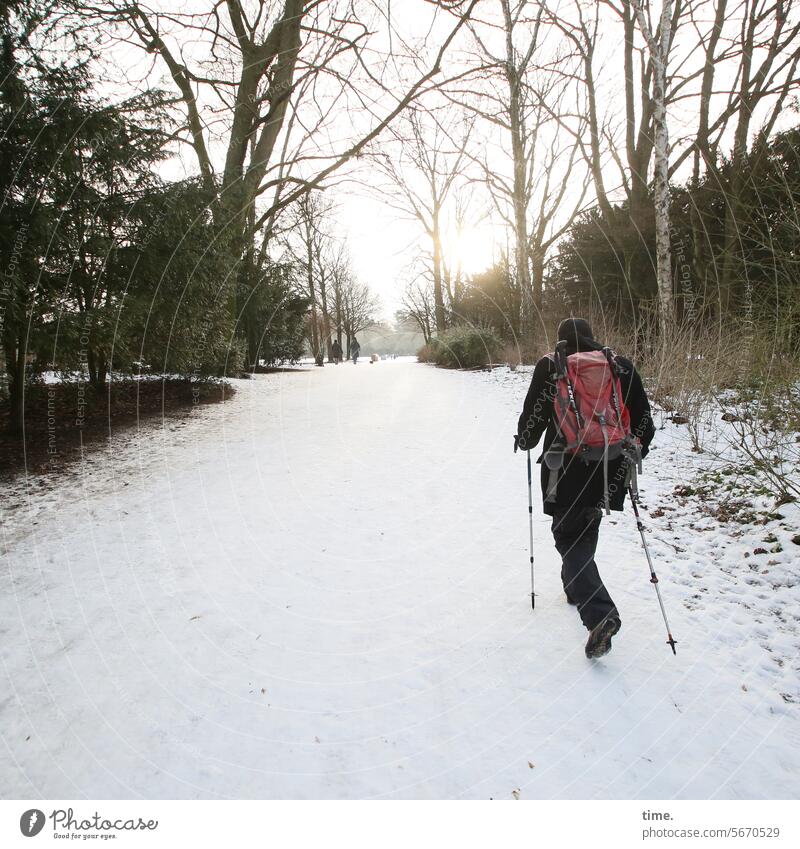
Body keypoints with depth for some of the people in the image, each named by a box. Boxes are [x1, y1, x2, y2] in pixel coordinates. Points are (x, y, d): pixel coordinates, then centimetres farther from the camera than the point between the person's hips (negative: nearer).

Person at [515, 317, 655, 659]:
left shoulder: (550, 366, -3)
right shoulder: (621, 366, 5)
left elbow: (533, 416, -1)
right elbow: (643, 419, 8)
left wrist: (524, 440, 19)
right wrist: (634, 452, 24)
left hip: (568, 471, -4)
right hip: (609, 472, 4)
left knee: (569, 538, 4)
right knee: (585, 531, 24)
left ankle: (600, 614, -11)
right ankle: (577, 588, 42)